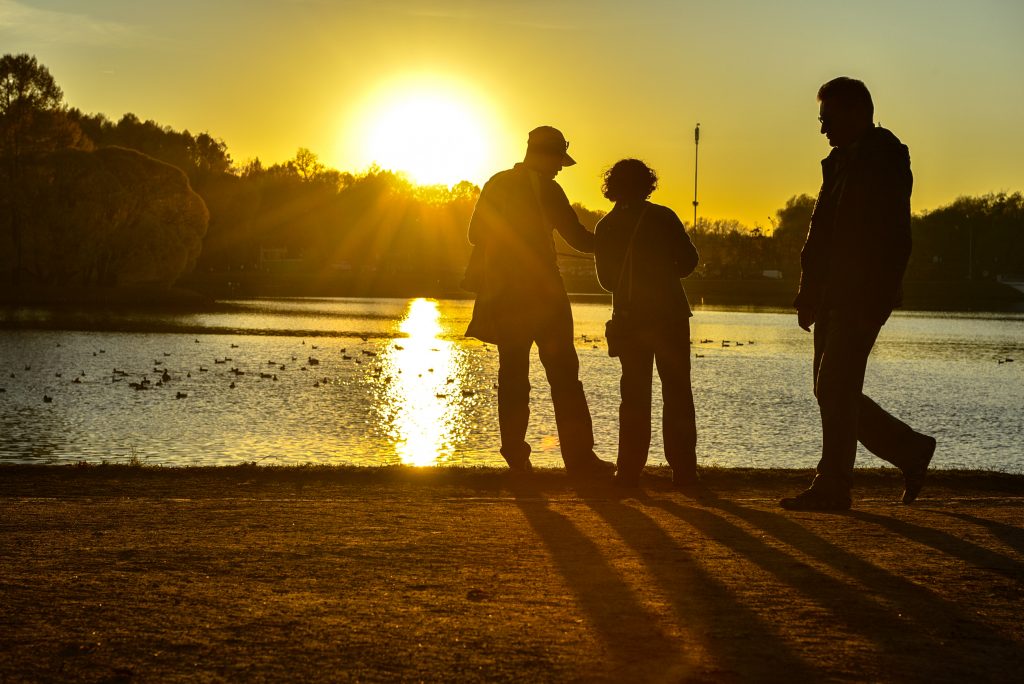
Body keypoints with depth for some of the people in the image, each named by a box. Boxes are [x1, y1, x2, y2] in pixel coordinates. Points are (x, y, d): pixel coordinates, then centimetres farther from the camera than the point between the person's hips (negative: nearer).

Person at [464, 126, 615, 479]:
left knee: (512, 374, 10)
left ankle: (515, 455, 7)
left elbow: (475, 233, 14)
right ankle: (579, 457, -7)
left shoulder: (496, 184, 8)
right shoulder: (544, 187, -8)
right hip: (541, 294, -5)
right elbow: (577, 237, -8)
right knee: (563, 374, -4)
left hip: (502, 297, 5)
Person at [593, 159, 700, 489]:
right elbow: (689, 260, -4)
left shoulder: (605, 227, 3)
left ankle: (630, 471, 3)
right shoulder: (663, 217, -5)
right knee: (677, 393, 4)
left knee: (635, 395, 8)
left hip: (630, 319, 2)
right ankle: (683, 469, 1)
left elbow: (606, 279, 8)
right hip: (670, 316, -2)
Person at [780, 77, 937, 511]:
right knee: (833, 392, 11)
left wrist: (873, 299, -21)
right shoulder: (841, 161, 19)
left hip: (861, 298, -9)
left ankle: (832, 489, -3)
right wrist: (810, 294, 12)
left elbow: (892, 238, -16)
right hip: (834, 297, 9)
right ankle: (911, 450, 22)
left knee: (835, 391, -9)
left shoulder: (885, 158, -8)